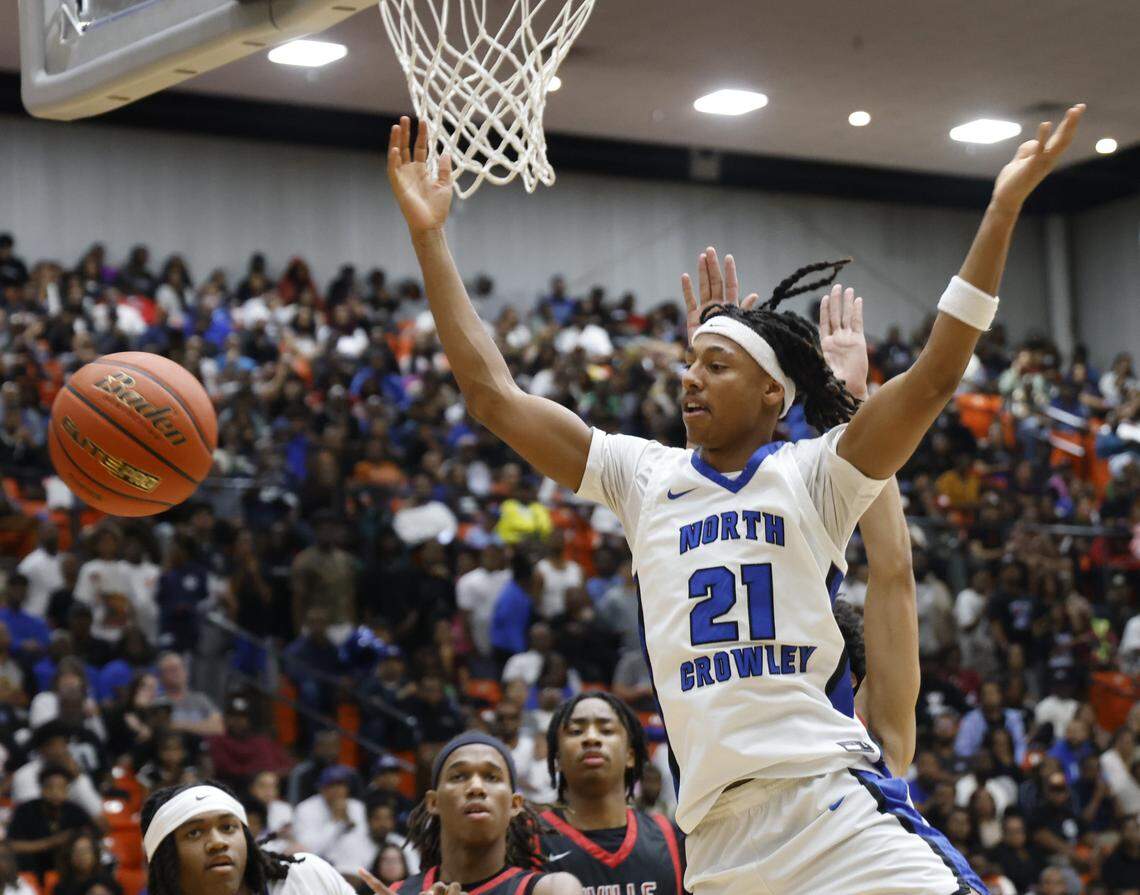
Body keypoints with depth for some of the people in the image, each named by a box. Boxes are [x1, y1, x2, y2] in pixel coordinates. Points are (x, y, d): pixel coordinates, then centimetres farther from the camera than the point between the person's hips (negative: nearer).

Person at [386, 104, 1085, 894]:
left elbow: (935, 377, -7)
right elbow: (493, 393, 13)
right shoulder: (646, 478, 14)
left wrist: (1004, 208, -13)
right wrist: (429, 234, 11)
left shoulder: (811, 476, 5)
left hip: (837, 818, -3)